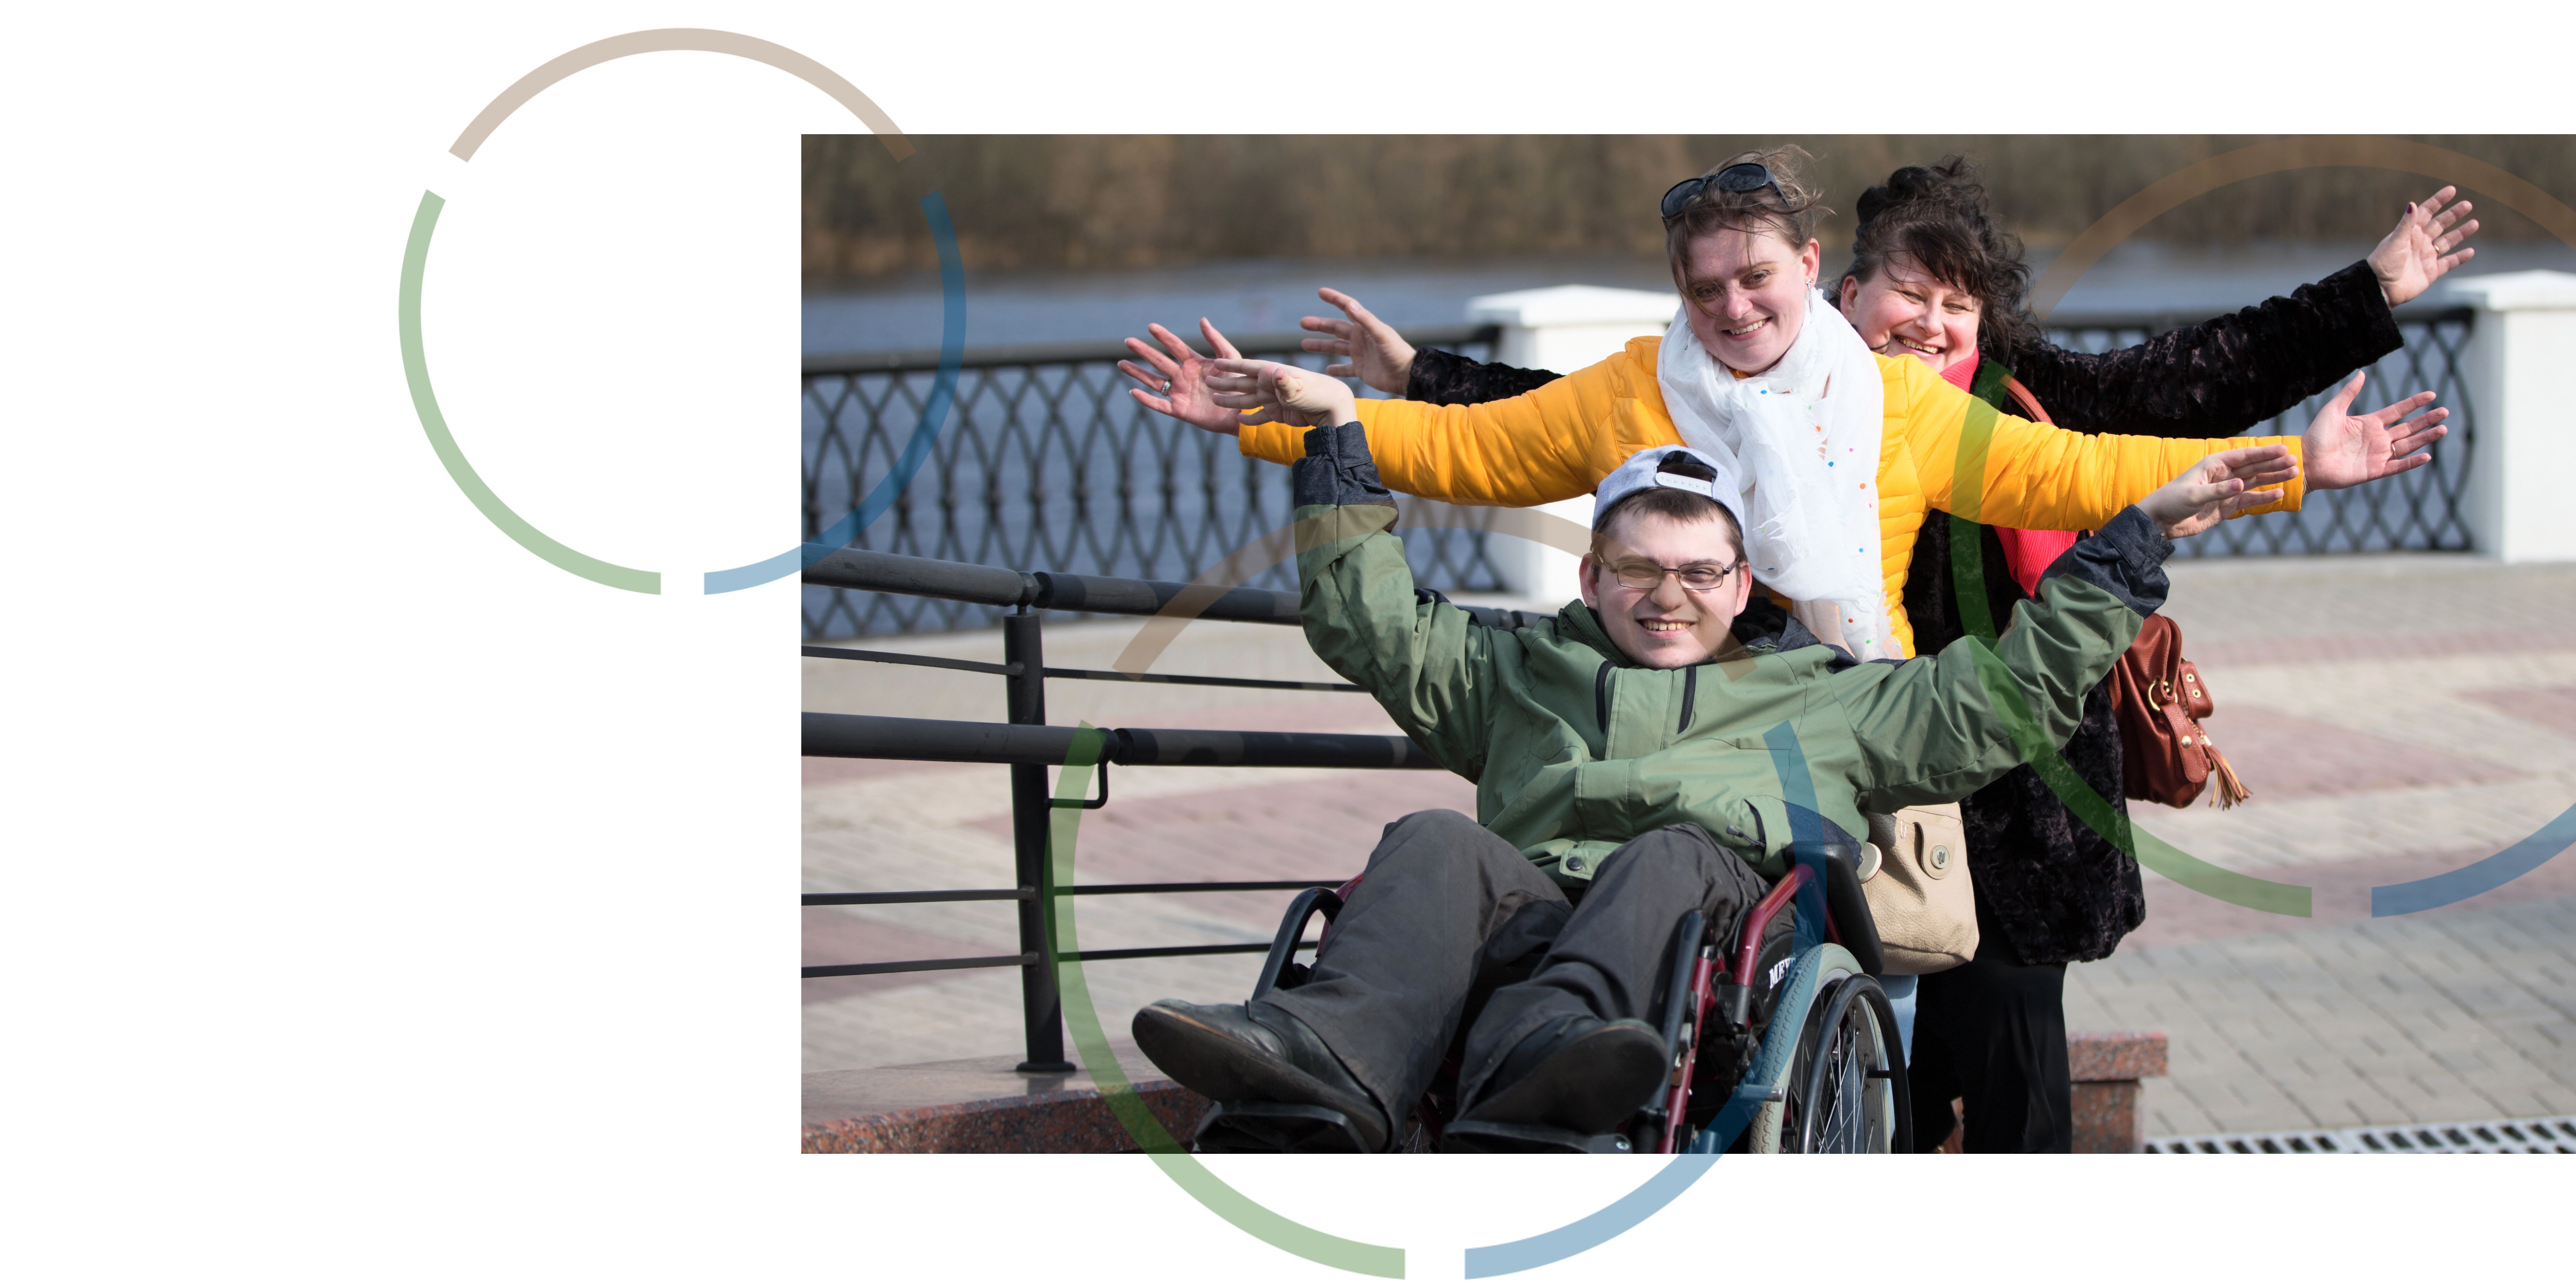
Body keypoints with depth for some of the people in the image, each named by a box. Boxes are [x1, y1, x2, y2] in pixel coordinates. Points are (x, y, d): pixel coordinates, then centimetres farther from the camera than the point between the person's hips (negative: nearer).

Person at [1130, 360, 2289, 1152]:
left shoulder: (1826, 697, 35)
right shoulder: (1523, 673, 39)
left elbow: (2019, 685, 31)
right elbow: (1368, 625, 36)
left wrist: (2139, 534, 28)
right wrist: (1337, 438, 34)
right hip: (1530, 912, 2)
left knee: (1674, 852, -37)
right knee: (1436, 845, -31)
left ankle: (1531, 1070, -69)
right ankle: (1339, 1056, -64)